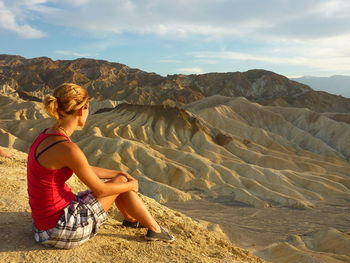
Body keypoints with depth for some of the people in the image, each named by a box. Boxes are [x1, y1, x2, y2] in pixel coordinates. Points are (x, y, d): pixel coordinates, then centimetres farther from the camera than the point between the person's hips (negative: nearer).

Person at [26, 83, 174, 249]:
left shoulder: (48, 135, 2)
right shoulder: (67, 148, -27)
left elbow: (86, 170, 13)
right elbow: (100, 190, -16)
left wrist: (118, 173, 15)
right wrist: (131, 185, 1)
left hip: (47, 219, 8)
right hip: (60, 230, -8)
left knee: (119, 177, 16)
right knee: (121, 181, 1)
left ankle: (130, 218, 41)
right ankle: (154, 229, 19)